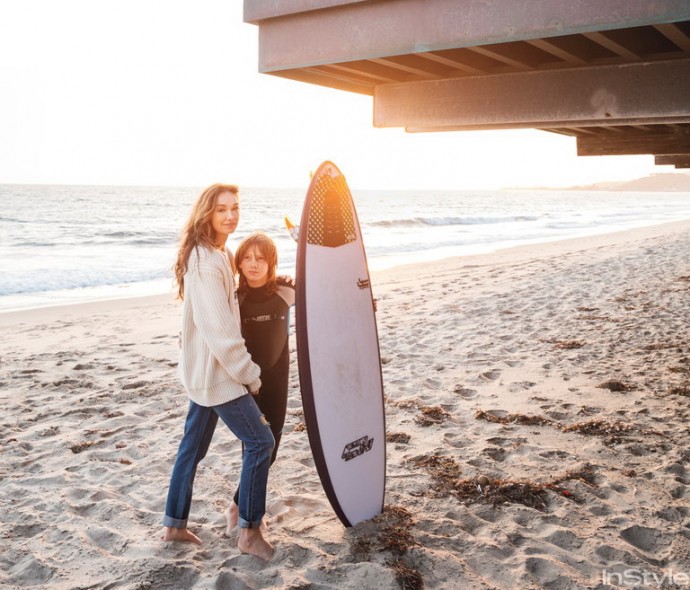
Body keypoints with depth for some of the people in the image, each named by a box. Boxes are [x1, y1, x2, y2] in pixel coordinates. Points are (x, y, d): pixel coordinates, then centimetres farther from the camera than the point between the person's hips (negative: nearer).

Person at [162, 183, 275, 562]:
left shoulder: (219, 255, 11)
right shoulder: (206, 262, -21)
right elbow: (220, 331, -24)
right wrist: (250, 375, -17)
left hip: (204, 371, 10)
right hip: (215, 373, -10)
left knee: (193, 444, 17)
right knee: (260, 441, -3)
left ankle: (173, 525, 29)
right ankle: (249, 531, 8)